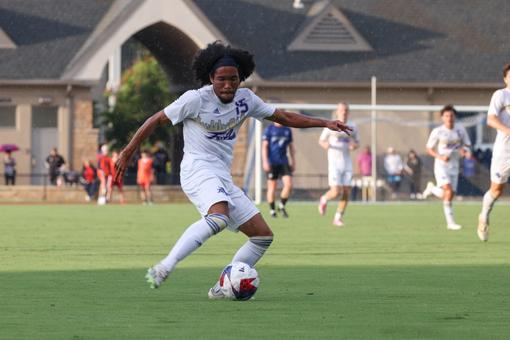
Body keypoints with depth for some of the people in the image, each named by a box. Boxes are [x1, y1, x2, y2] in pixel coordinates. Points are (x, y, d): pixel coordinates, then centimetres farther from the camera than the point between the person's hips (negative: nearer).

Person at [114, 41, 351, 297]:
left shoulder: (245, 99, 9)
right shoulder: (196, 99, -8)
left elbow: (284, 118, 18)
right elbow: (156, 120, -1)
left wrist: (324, 123, 10)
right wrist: (127, 153, -1)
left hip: (223, 178, 8)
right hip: (198, 169, -8)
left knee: (263, 236, 2)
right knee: (219, 217, -38)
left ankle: (223, 287, 3)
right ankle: (163, 269, -40)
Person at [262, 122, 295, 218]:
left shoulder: (287, 130, 10)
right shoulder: (269, 129, -2)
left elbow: (291, 147, 17)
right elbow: (264, 146, -6)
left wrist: (293, 162, 15)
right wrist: (265, 162, -14)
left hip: (284, 162, 3)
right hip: (272, 162, -3)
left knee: (289, 184, -11)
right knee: (272, 187, 0)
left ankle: (282, 206, 7)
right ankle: (272, 210, 12)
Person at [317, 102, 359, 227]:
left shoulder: (352, 127, 4)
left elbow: (356, 142, 16)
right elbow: (321, 140, 3)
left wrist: (354, 145, -8)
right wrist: (325, 144, -21)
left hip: (347, 162, 4)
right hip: (334, 162, -4)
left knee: (346, 193, -2)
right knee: (336, 192, -13)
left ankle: (338, 218, 11)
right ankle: (324, 199, 21)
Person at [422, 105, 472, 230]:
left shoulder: (460, 130, 1)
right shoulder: (437, 132, -7)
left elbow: (467, 146, 9)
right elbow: (429, 149, 0)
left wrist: (465, 151, -16)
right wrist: (440, 157, -18)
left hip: (454, 166, 4)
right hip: (441, 165, -4)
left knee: (450, 195, 5)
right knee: (448, 190, -23)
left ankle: (432, 189, 35)